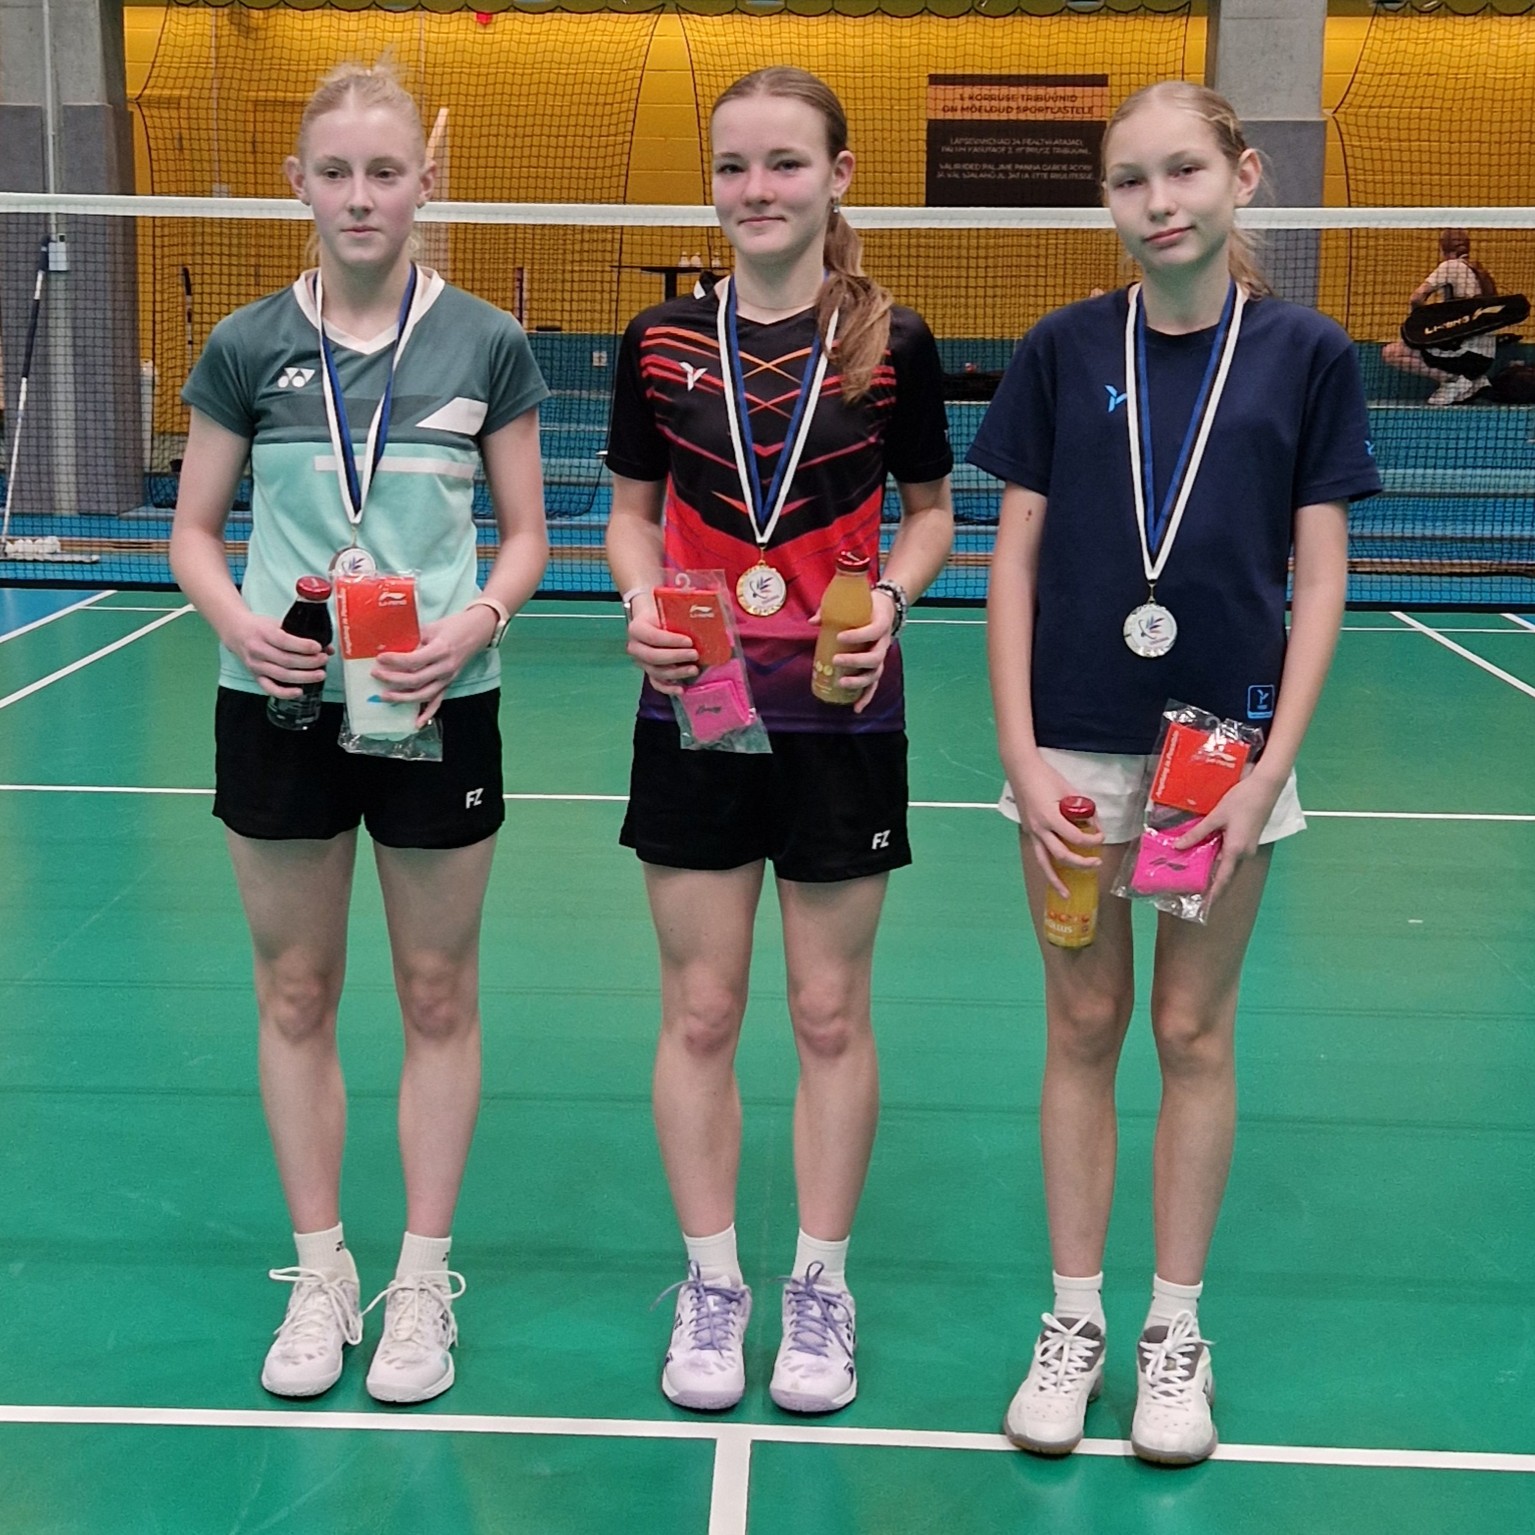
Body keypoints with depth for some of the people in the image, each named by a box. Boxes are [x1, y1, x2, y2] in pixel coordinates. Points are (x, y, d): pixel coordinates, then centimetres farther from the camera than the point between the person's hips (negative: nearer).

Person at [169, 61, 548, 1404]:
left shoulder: (487, 344, -1)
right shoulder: (248, 347, 2)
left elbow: (528, 534, 4)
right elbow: (194, 531, 7)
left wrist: (474, 621, -16)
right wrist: (239, 621, -14)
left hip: (438, 704, -1)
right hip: (279, 702, 1)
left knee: (439, 995, 7)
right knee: (295, 992, 9)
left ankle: (423, 1283, 22)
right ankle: (319, 1277, 25)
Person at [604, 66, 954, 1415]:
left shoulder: (893, 344, -4)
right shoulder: (662, 342, 0)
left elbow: (931, 509, 7)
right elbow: (633, 510, 10)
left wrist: (892, 599, -12)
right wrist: (643, 605, -9)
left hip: (841, 717, -1)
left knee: (831, 1014, 8)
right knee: (699, 1012, 7)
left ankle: (822, 1286, 25)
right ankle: (711, 1285, 24)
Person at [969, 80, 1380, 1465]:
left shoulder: (1307, 356, -1)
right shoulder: (1065, 351, 1)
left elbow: (1321, 577, -1)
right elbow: (1016, 558, 2)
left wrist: (1271, 772, -9)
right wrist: (1022, 758, -6)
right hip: (1076, 749, 1)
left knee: (1196, 1033, 8)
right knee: (1083, 1027, 8)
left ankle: (1177, 1328, 22)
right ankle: (1075, 1321, 21)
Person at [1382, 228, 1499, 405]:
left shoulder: (1451, 266, -4)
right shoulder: (1478, 271, 18)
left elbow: (1416, 298, -12)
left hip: (1467, 352, -9)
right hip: (1485, 355, 9)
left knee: (1389, 352, -9)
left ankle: (1453, 379, -12)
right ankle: (1473, 380, 11)